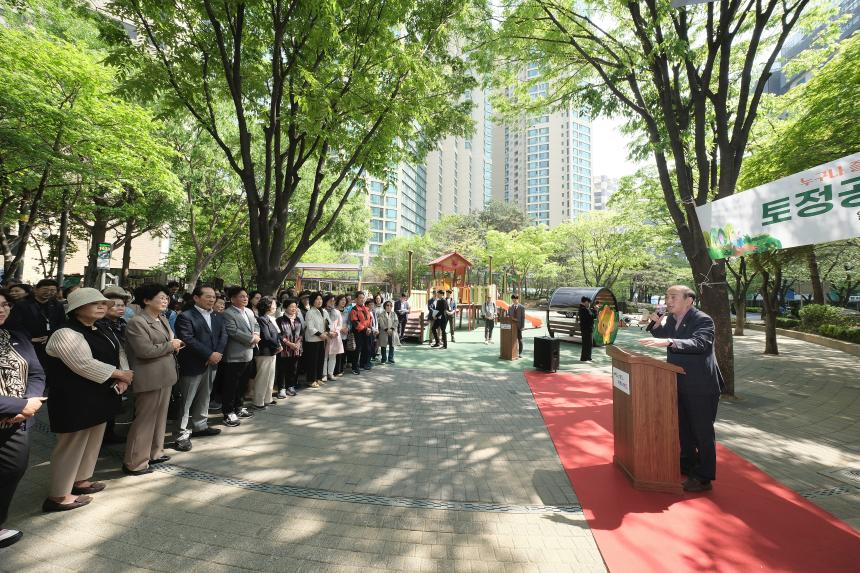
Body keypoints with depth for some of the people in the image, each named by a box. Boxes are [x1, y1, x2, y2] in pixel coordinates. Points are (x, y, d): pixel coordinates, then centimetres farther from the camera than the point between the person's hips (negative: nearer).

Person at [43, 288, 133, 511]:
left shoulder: (104, 332, 10)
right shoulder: (65, 334, -18)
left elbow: (120, 353, 10)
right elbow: (85, 365, -25)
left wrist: (123, 378, -8)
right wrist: (120, 374, -15)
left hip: (100, 397, 9)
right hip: (76, 401, -9)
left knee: (93, 441, 20)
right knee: (72, 445, 3)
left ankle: (81, 479, 36)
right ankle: (58, 495, 19)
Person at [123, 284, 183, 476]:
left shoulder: (163, 319, 11)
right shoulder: (137, 322, -15)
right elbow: (145, 350, -24)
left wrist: (175, 345, 1)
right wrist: (170, 346, -12)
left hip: (165, 375, 9)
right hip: (150, 378, -9)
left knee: (160, 416, 18)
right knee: (145, 420, 2)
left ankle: (154, 453, 32)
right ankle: (134, 463, 15)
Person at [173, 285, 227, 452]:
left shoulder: (218, 317, 11)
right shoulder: (185, 317, -11)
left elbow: (223, 336, 5)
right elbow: (188, 340, -20)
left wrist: (217, 354, -12)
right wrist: (209, 355, -20)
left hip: (212, 364, 7)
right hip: (193, 365, -7)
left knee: (204, 397, 17)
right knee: (186, 400, 2)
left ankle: (200, 426, 30)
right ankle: (182, 434, 11)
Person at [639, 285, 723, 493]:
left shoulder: (703, 320, -17)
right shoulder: (670, 319, 5)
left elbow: (699, 343, -34)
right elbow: (664, 339, 13)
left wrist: (669, 342, -47)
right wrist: (657, 324, -3)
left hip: (701, 387, -8)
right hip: (679, 385, 8)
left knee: (702, 431, 5)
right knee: (683, 428, 22)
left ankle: (704, 478, 20)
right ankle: (687, 466, 41)